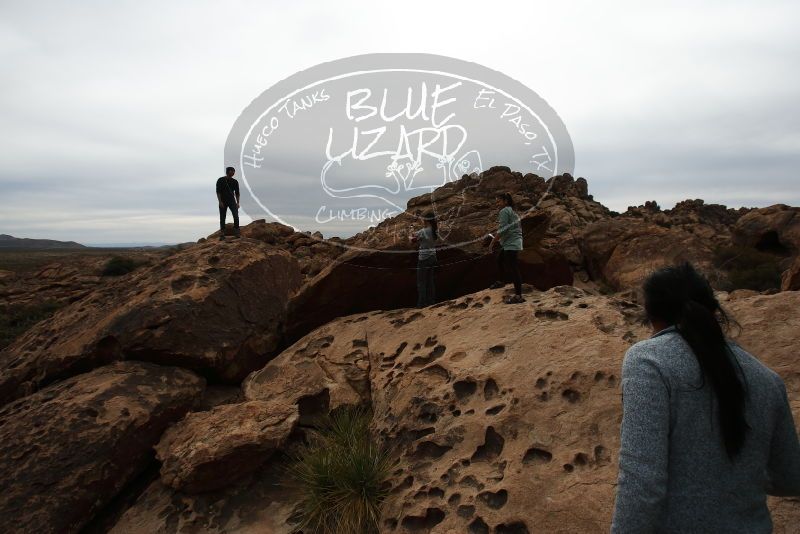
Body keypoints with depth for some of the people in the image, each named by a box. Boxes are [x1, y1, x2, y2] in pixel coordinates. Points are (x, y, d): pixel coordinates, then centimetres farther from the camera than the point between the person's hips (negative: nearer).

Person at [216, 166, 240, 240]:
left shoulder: (235, 182, 4)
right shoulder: (220, 180, -4)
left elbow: (237, 193, 8)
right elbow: (218, 192, -7)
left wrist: (237, 202, 1)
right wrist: (220, 202, -16)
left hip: (232, 201, 2)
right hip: (223, 202, -2)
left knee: (236, 216, -15)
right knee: (222, 218, 2)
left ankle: (236, 232, -7)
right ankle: (222, 235, 9)